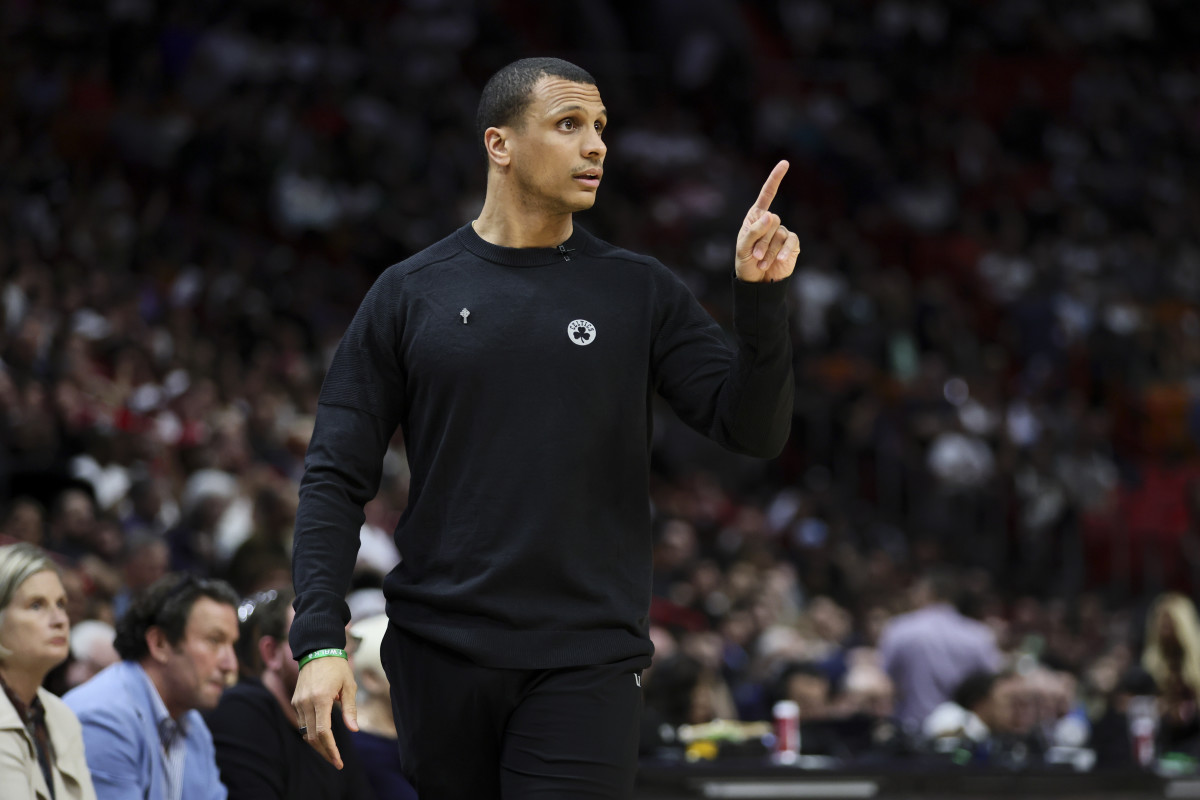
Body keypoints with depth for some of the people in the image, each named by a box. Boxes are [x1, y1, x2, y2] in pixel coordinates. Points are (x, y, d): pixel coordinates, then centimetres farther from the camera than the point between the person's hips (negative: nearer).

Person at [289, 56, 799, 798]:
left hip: (589, 660, -1)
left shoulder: (640, 293, 6)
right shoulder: (410, 295, 5)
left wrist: (760, 298, -16)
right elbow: (337, 477, 3)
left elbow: (754, 428, -1)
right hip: (441, 653, 1)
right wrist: (320, 639, -8)